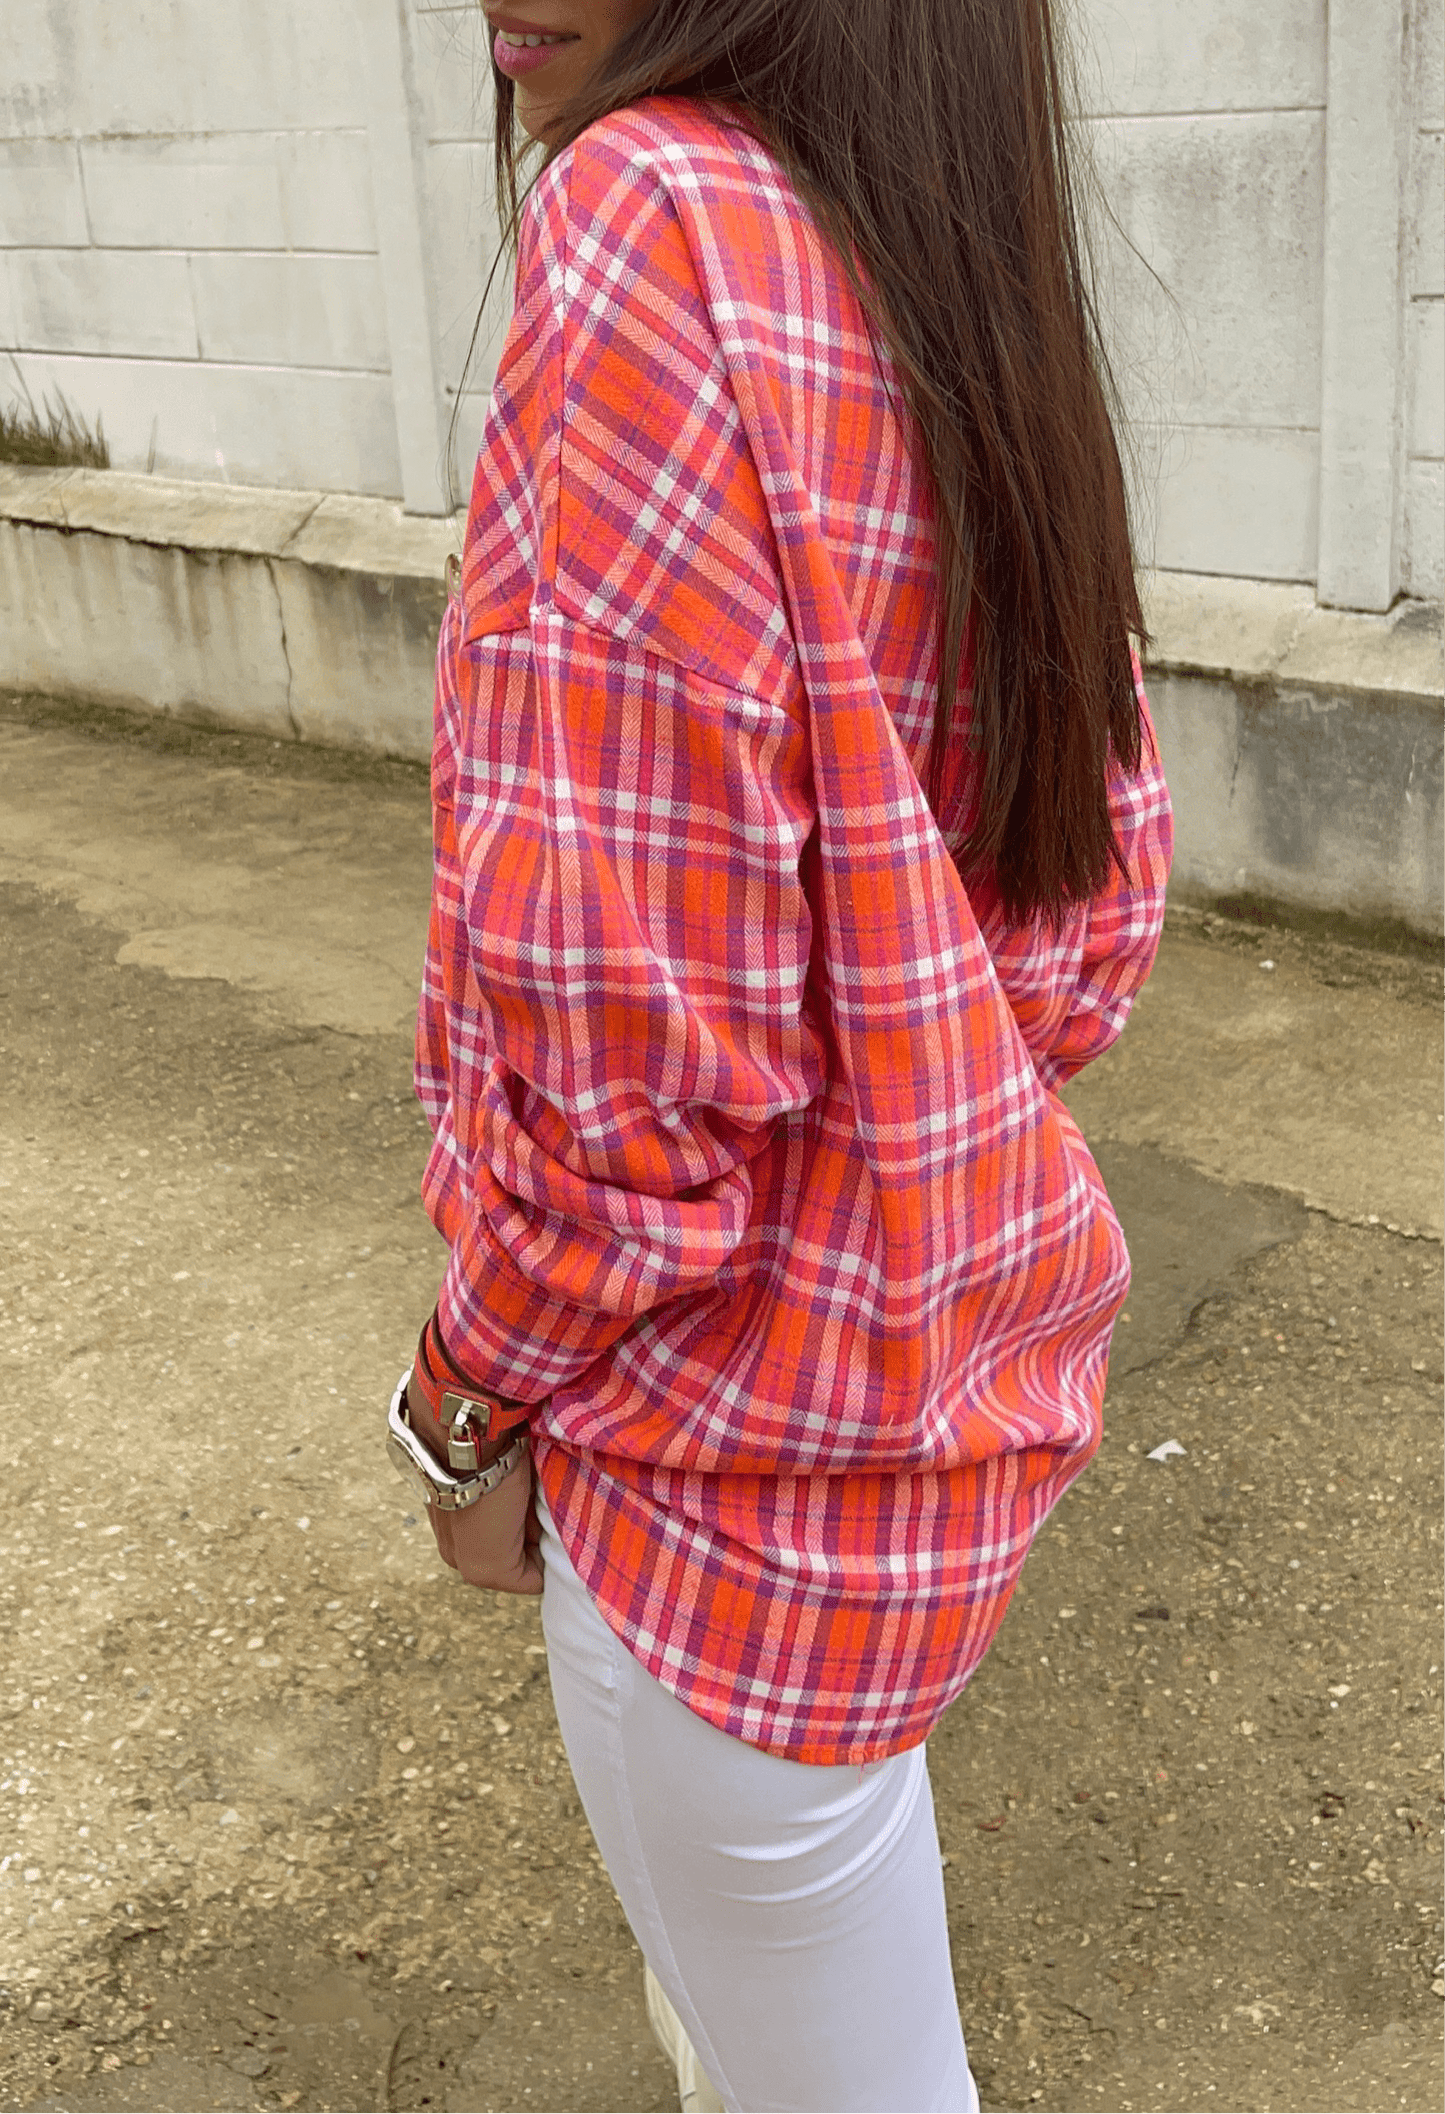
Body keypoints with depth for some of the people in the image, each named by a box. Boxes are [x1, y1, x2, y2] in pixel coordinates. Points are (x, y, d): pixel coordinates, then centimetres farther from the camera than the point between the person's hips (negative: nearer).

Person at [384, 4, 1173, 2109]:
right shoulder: (989, 311, 2)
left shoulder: (652, 219, -23)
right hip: (981, 1347, 8)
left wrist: (474, 1401, -9)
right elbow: (1104, 913, 8)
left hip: (757, 1436, -8)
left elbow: (634, 1043, -26)